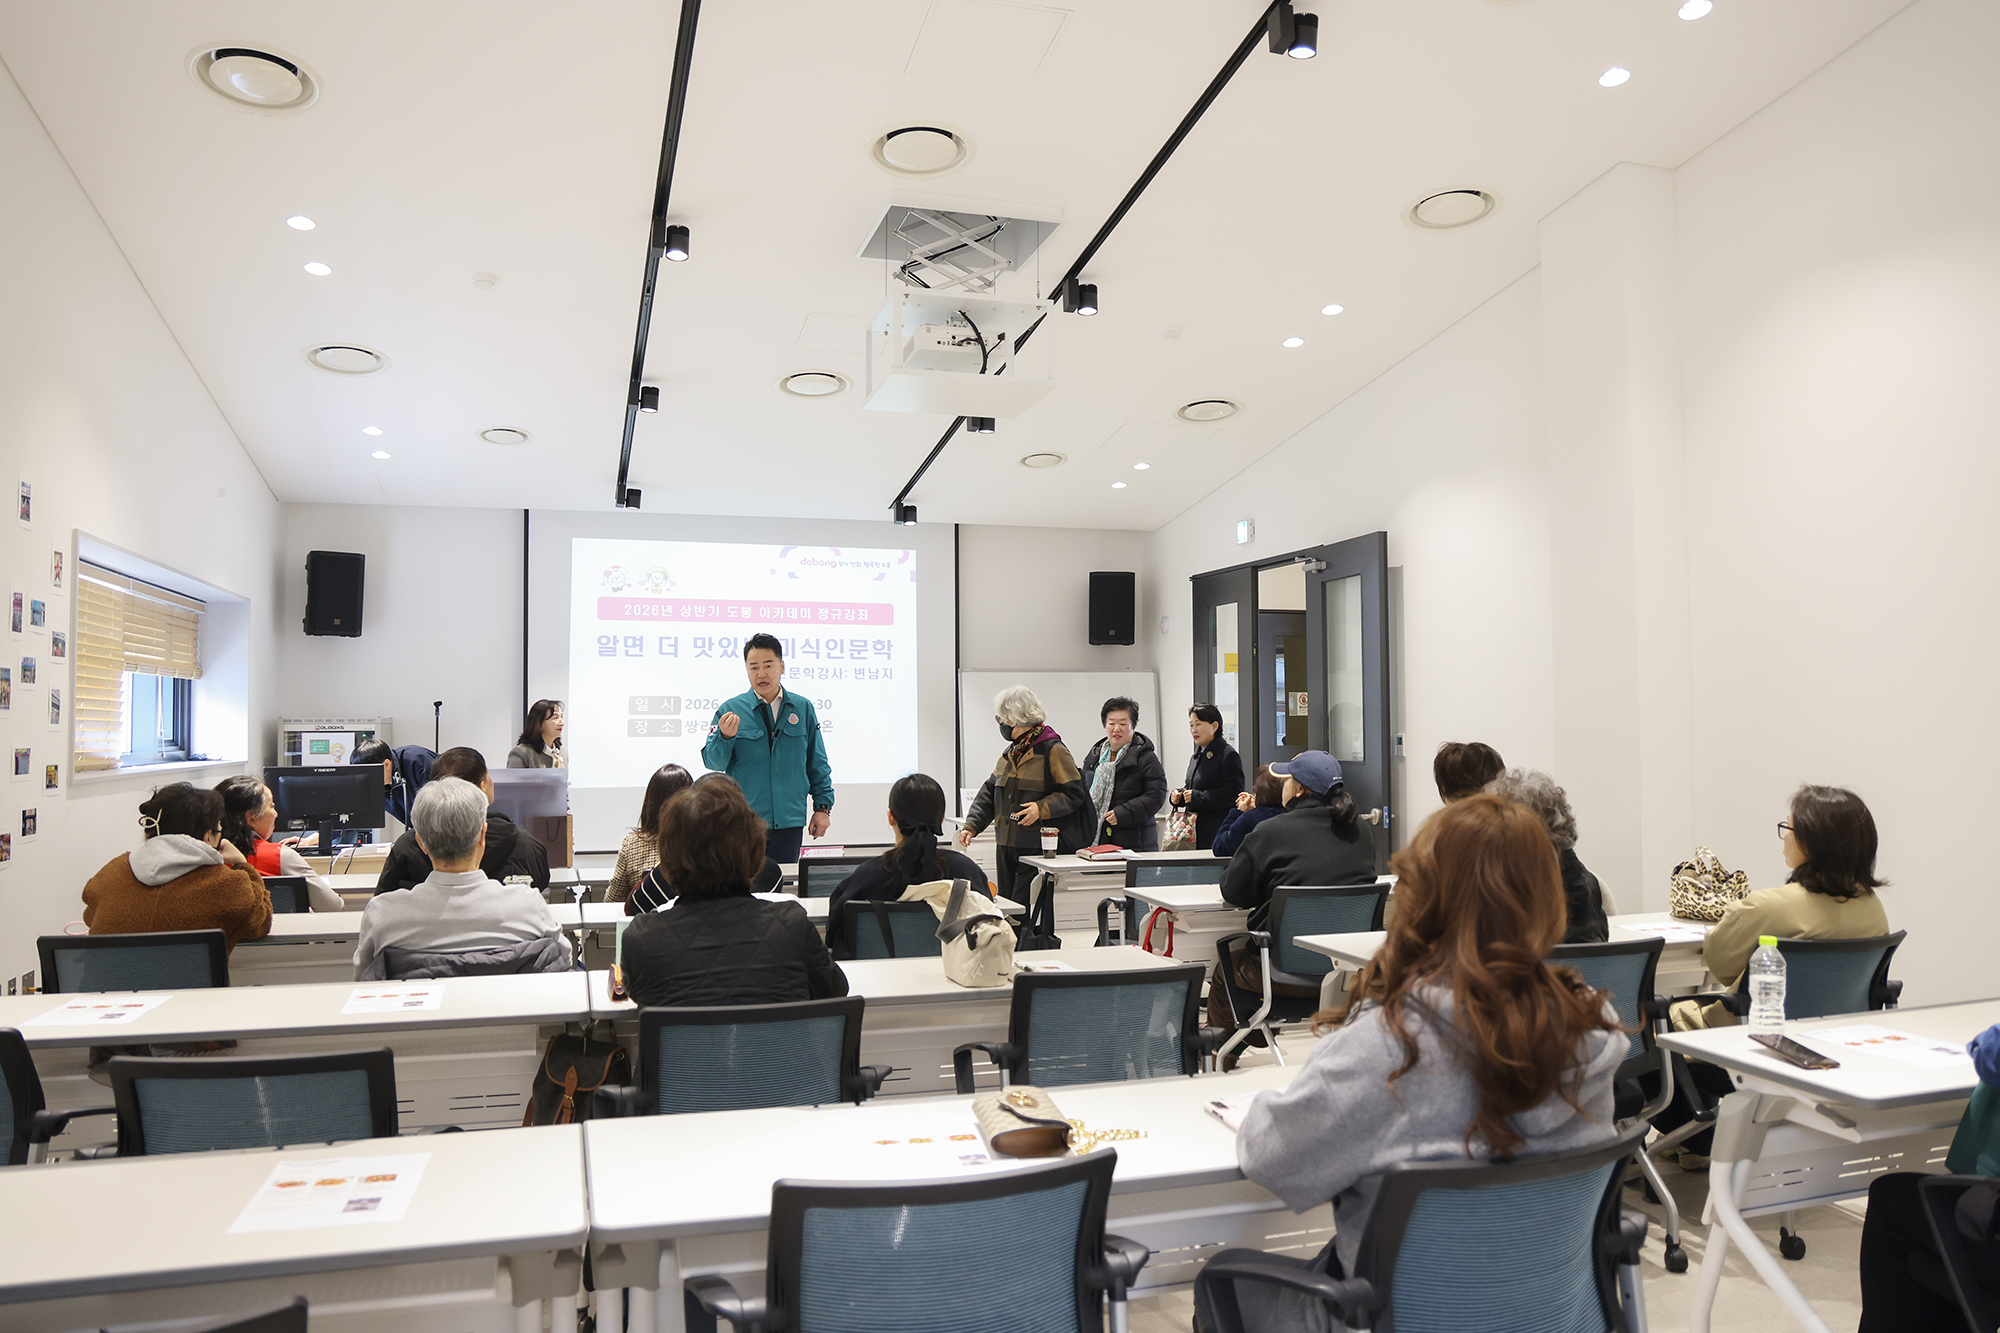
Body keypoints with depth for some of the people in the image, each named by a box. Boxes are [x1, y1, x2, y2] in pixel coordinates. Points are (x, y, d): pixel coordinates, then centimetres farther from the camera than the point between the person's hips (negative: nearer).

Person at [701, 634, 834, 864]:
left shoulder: (803, 708, 7)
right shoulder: (731, 710, 0)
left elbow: (817, 764, 12)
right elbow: (713, 762, -2)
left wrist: (823, 806, 9)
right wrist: (725, 737, -20)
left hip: (790, 821, 2)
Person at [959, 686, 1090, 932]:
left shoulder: (1052, 750, -9)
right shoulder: (1011, 752, 16)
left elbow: (1074, 793, -9)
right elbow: (989, 791, 17)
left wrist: (1042, 808, -23)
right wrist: (971, 825, 5)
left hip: (1037, 848, -8)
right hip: (1007, 848, 8)